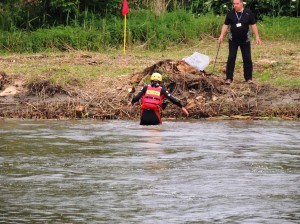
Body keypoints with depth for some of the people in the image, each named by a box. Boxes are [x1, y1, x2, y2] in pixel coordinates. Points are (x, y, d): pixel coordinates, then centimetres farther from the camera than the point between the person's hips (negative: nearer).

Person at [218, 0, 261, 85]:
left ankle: (248, 78, 12)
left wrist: (257, 36, -5)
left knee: (247, 59, 3)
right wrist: (222, 35, -11)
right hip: (233, 40, 0)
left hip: (245, 40, 0)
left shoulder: (248, 13, -5)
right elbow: (225, 25, 1)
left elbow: (253, 25, -1)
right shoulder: (230, 14, -2)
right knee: (231, 58, -3)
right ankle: (229, 78, 0)